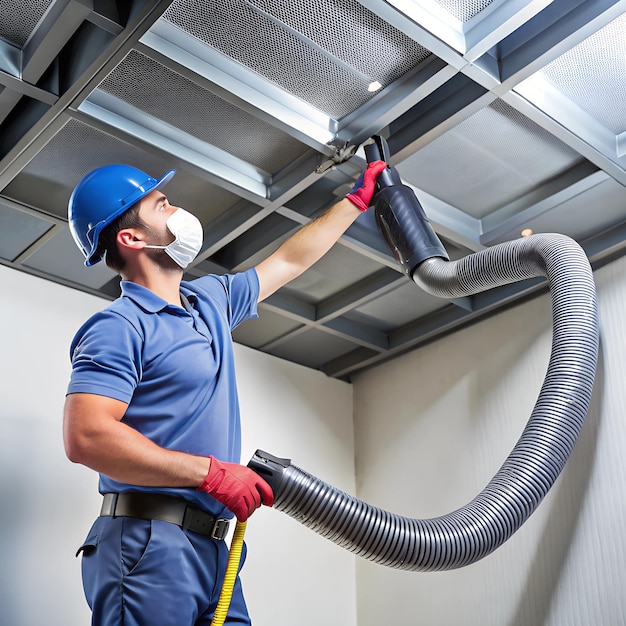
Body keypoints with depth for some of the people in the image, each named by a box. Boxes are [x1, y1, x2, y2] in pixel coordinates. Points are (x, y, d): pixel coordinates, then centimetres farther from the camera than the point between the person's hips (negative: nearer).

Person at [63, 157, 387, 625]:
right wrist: (211, 472, -19)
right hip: (149, 542, -7)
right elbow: (86, 438, -20)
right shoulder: (118, 326, -9)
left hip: (212, 548, 8)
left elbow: (290, 261, 31)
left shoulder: (211, 299, 18)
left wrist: (357, 199, 37)